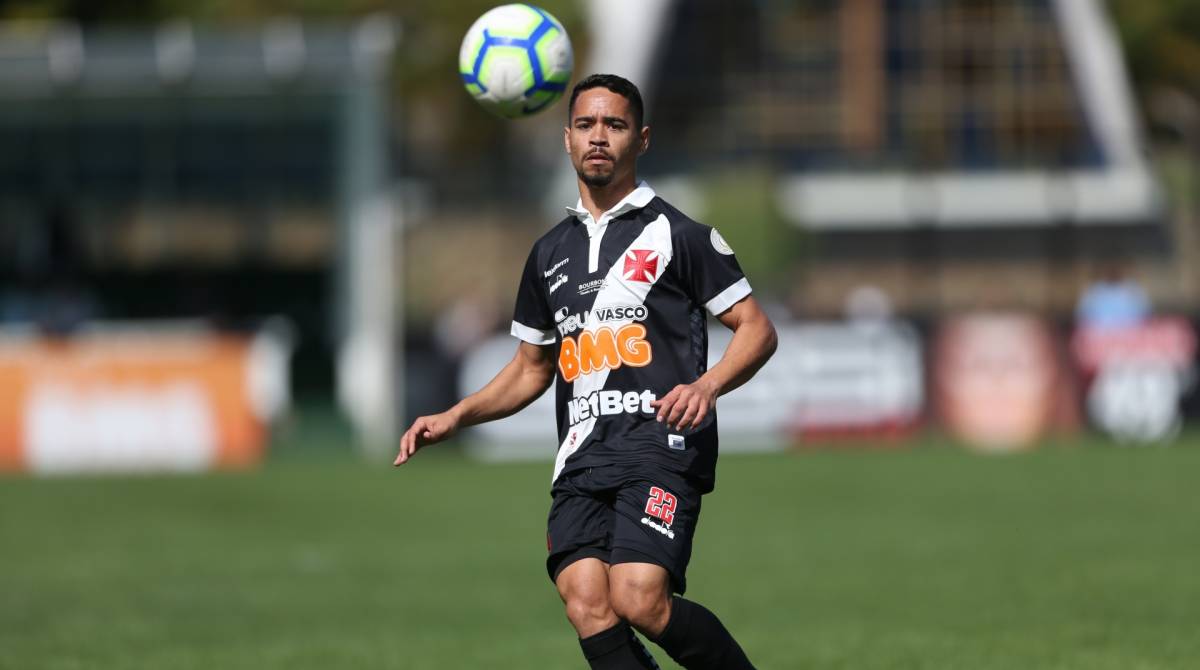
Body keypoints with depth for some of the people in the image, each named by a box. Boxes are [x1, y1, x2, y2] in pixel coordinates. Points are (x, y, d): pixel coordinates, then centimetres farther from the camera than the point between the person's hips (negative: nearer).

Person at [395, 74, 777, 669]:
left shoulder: (678, 234, 4)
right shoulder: (550, 252, 21)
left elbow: (756, 329, 4)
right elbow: (532, 368, 30)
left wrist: (706, 385, -15)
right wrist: (454, 418, 16)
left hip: (662, 446, -5)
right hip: (582, 457, 5)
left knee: (640, 600, -23)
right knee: (585, 602, -18)